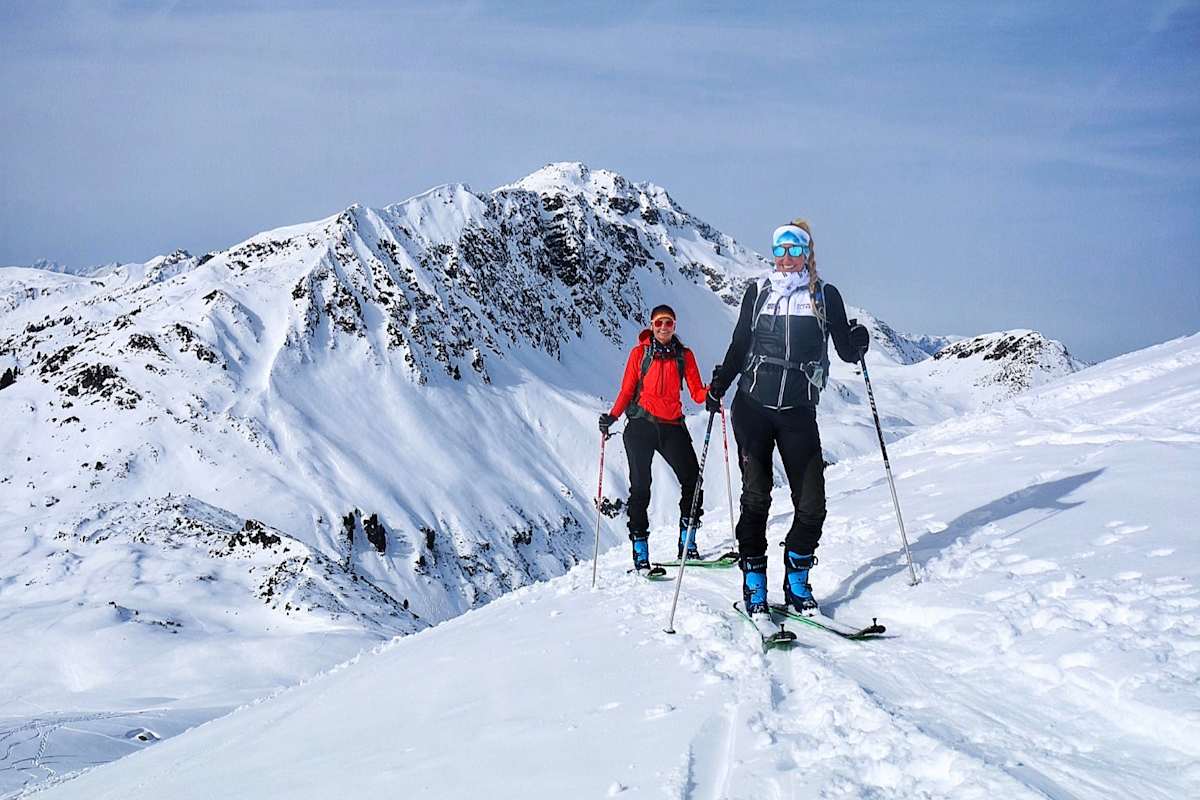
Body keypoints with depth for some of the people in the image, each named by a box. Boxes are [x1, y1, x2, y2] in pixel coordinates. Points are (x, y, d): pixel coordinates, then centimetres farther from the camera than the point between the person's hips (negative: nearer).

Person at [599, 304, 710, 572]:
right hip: (641, 425, -2)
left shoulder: (684, 356, 11)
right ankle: (640, 553, 2)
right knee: (640, 487, -3)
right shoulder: (639, 353, 6)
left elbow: (697, 393, 5)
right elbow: (627, 391, 6)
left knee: (693, 480, -9)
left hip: (672, 426, 2)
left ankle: (687, 545, 4)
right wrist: (612, 417, -9)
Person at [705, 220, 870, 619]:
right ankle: (754, 586, 7)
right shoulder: (758, 291, 9)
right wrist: (718, 386, 2)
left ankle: (797, 581, 13)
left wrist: (858, 340, -14)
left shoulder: (825, 295, 7)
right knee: (756, 496, -2)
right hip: (752, 407, 0)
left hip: (798, 411, 0)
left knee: (812, 503, -4)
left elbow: (846, 351, 7)